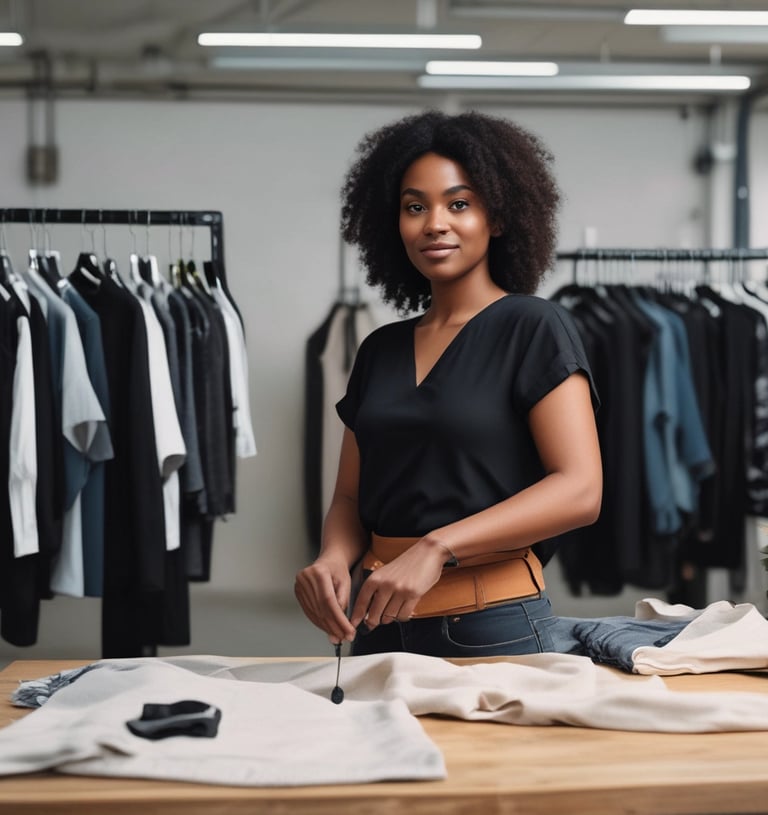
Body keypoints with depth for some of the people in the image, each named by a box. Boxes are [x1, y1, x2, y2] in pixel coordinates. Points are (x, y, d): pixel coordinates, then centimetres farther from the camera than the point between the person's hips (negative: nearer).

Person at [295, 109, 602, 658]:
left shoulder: (534, 329, -6)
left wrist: (436, 548, -25)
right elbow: (351, 495, 13)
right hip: (380, 621, 5)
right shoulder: (380, 350, 11)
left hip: (493, 627, -5)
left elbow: (579, 490, -16)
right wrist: (335, 557, -10)